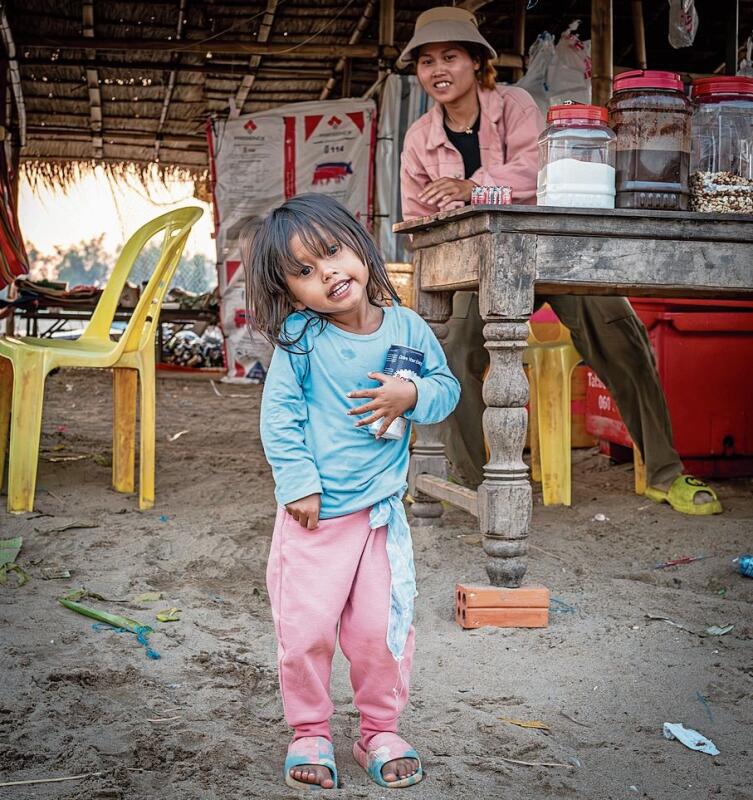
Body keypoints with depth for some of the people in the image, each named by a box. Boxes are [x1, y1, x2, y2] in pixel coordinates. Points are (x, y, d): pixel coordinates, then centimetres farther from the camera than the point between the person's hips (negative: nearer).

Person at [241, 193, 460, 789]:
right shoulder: (300, 339, -10)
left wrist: (411, 395, -13)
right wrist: (298, 482, -14)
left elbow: (448, 386, 8)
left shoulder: (407, 328, -2)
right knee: (305, 630, 3)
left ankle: (380, 732, 28)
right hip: (313, 513, -2)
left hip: (381, 511, 2)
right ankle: (310, 733, 24)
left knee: (382, 630, 7)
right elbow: (278, 414, -9)